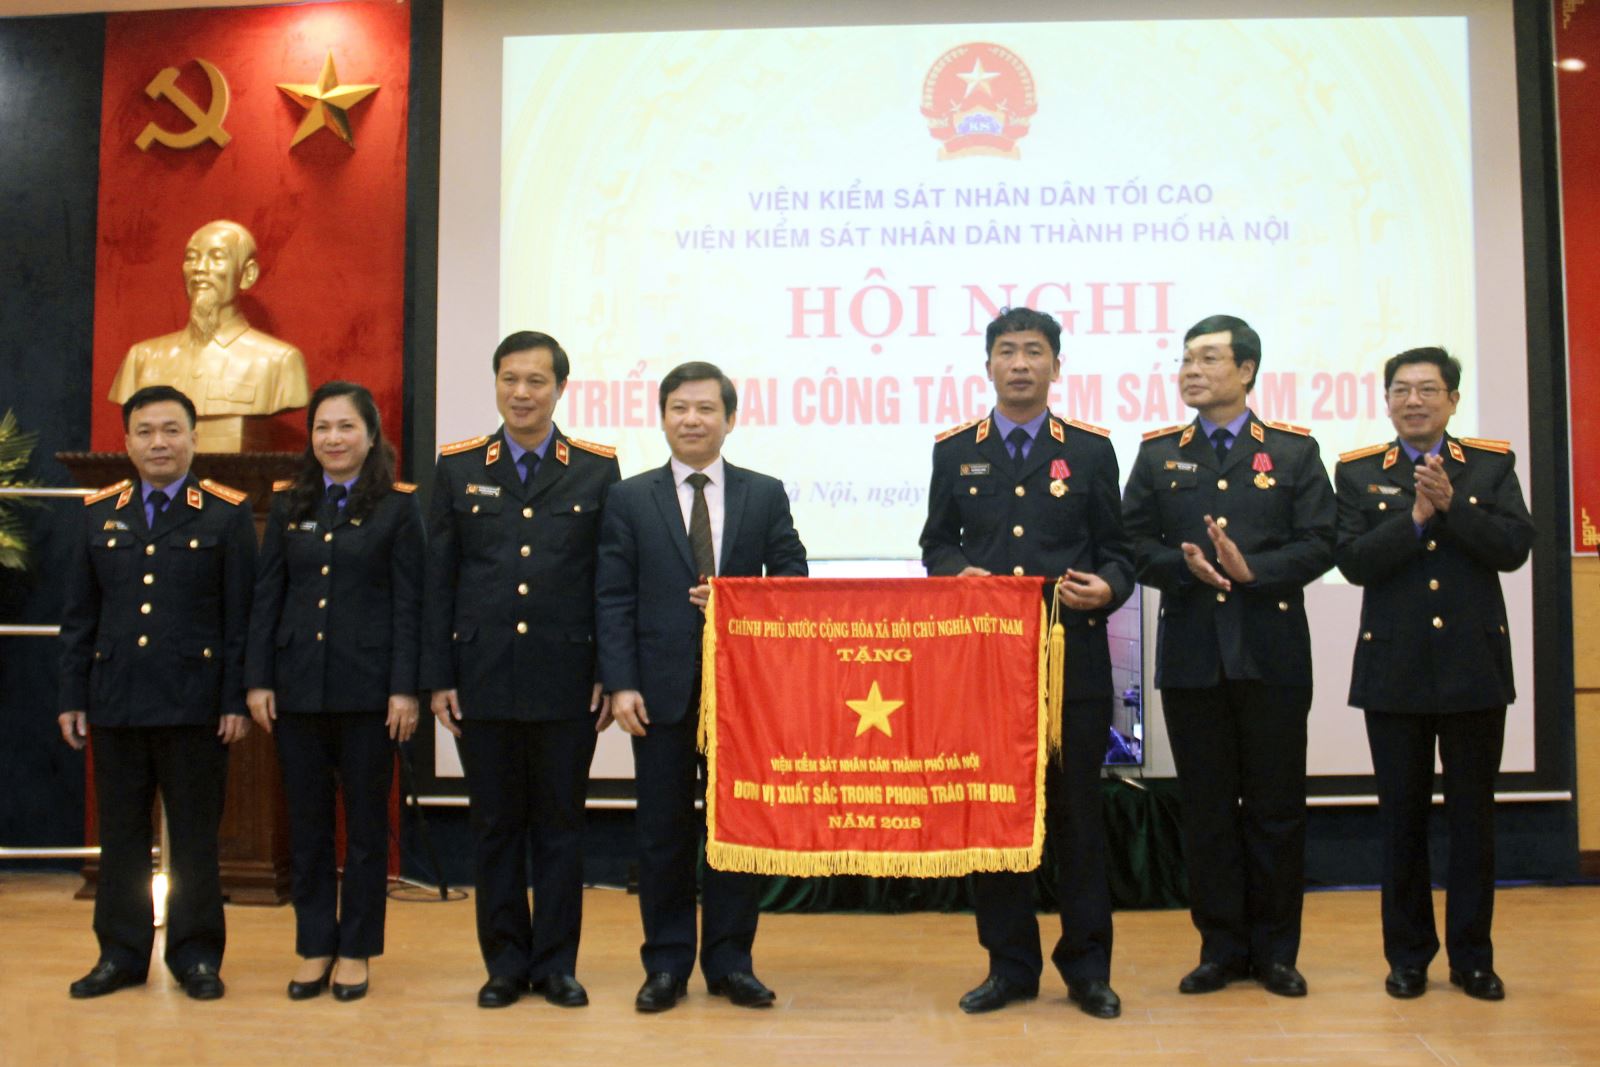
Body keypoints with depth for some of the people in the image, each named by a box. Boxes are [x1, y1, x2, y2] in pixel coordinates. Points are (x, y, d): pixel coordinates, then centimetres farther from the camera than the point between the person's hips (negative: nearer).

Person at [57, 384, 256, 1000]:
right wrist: (72, 697, 6)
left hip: (194, 703, -3)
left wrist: (236, 700, -7)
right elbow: (78, 617, 12)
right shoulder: (99, 514, 11)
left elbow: (242, 615, -2)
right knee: (120, 833, 10)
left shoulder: (227, 514, 1)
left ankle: (196, 955, 15)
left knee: (194, 834, 4)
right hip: (115, 701, 3)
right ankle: (121, 954, 21)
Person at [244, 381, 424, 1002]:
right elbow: (265, 596, 8)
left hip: (367, 687, -3)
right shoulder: (288, 505, 9)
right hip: (297, 685, 3)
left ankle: (356, 951, 17)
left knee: (366, 823, 6)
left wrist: (405, 688, -11)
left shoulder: (397, 507, -1)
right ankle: (314, 947, 21)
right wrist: (257, 680, 0)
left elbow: (408, 603, -4)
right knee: (306, 822, 9)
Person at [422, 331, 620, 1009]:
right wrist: (438, 677, 0)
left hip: (566, 682, -1)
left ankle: (556, 963, 19)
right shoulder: (457, 468, 7)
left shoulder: (596, 469, 4)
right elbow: (438, 581, 6)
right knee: (494, 824, 9)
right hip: (482, 679, 1)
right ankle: (505, 962, 22)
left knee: (560, 824, 7)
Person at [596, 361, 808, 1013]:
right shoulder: (630, 499, 5)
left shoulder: (765, 495, 7)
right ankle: (667, 964, 18)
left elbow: (792, 581, 5)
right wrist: (620, 683, -9)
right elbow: (614, 598, 0)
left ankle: (730, 962, 19)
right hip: (662, 688, 0)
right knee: (663, 830, 6)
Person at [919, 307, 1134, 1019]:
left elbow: (1116, 550, 8)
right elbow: (937, 542, 13)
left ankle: (1086, 966, 19)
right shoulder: (955, 451, 9)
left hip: (1074, 658, -1)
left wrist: (1107, 587, -14)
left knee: (1077, 809, 5)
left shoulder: (1091, 449, 7)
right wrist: (957, 574, -8)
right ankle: (1010, 965, 19)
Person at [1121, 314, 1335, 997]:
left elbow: (1318, 544, -2)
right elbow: (1133, 543, 4)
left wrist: (1253, 571, -16)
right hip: (1191, 653, 1)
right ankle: (1222, 947, 18)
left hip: (1273, 652, -1)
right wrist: (1185, 566, -14)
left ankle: (1275, 948, 18)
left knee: (1276, 805, 5)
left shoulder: (1294, 451, 6)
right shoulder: (1158, 453, 11)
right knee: (1206, 805, 7)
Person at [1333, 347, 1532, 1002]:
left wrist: (1451, 505, -17)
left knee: (1472, 814, 7)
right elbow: (1352, 561, -8)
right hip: (1394, 670, 0)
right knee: (1402, 817, 7)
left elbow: (1515, 547, -7)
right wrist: (1415, 517, -17)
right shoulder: (1358, 473, 4)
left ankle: (1472, 956, 19)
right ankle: (1408, 955, 18)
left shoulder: (1492, 465, 6)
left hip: (1475, 665, 1)